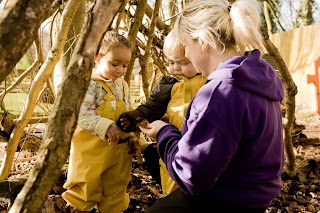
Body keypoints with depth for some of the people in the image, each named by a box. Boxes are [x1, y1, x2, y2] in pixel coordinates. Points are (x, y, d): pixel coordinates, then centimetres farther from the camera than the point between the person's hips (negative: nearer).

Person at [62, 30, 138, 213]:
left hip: (120, 149, 7)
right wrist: (106, 127, -31)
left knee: (116, 186, 18)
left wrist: (133, 133, 5)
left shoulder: (123, 85, 9)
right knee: (88, 185, 5)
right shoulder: (89, 84, -14)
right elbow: (83, 115, -22)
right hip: (92, 149, -6)